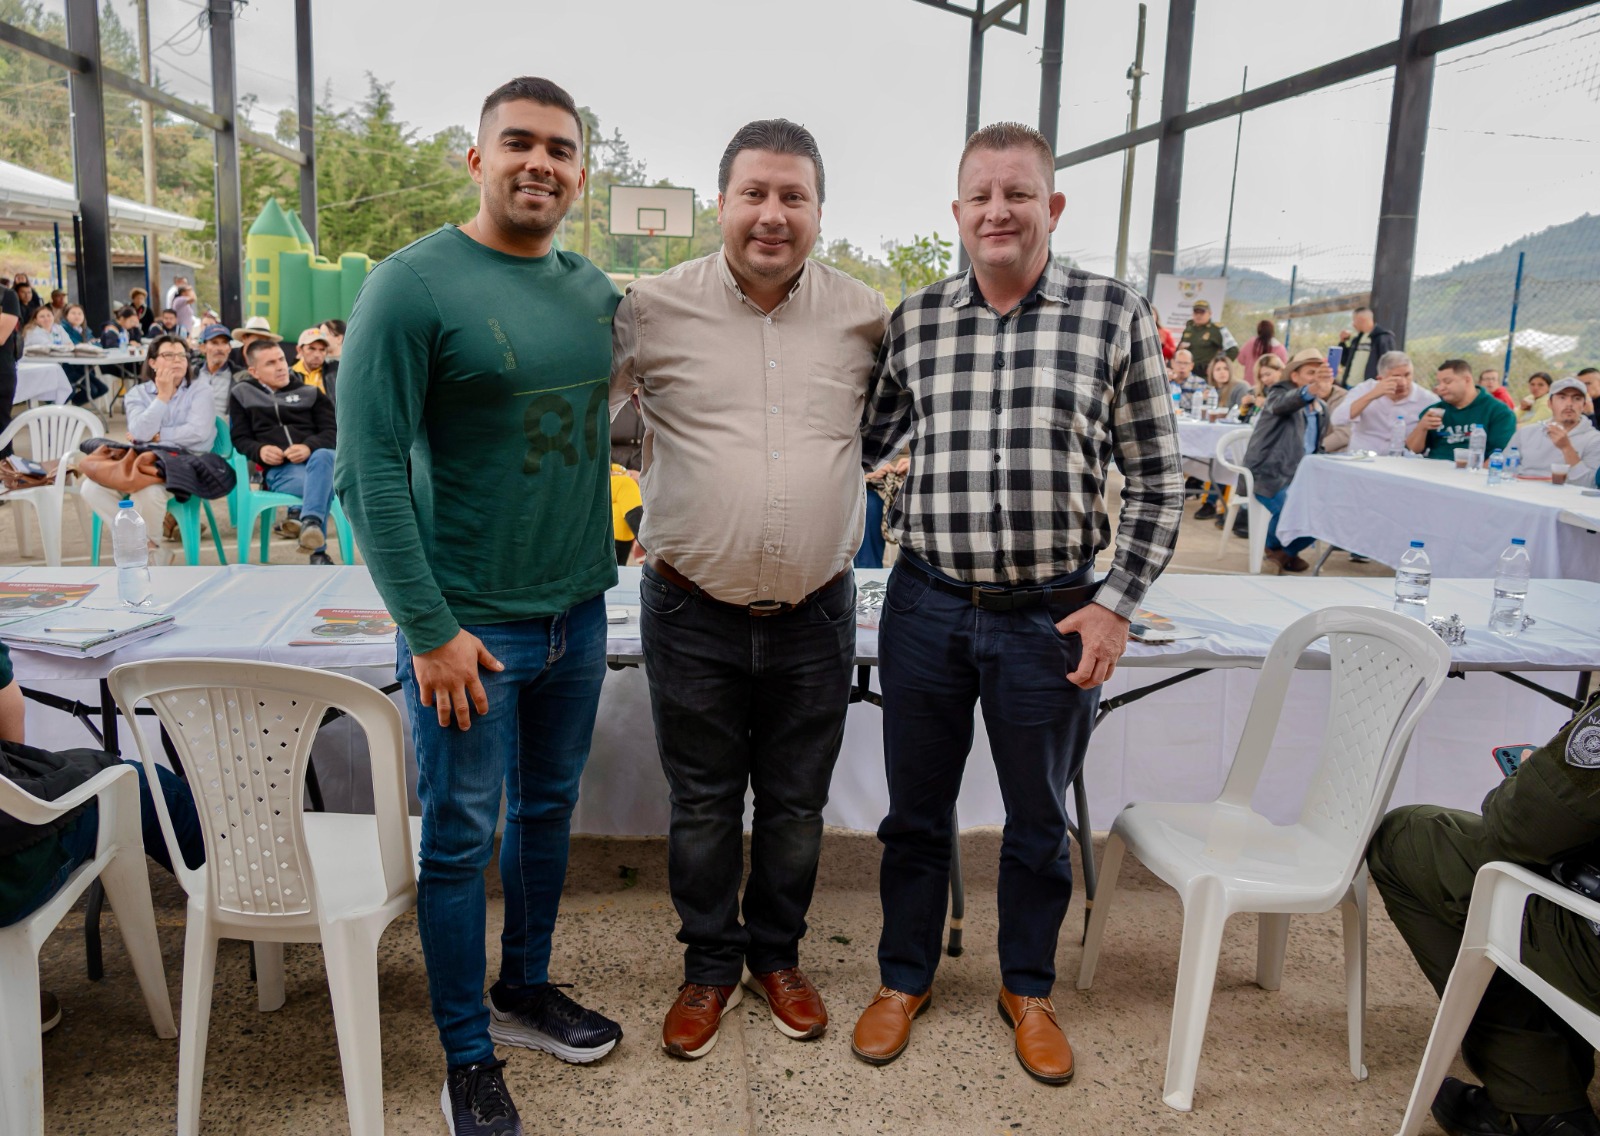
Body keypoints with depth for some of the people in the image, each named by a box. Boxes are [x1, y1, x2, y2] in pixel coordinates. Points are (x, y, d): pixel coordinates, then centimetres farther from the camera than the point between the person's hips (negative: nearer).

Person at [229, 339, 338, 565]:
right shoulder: (243, 394, 22)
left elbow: (332, 431, 10)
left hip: (314, 458, 2)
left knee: (325, 456, -40)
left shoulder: (310, 393, 22)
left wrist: (309, 447, -12)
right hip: (278, 469, -2)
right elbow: (239, 439, 15)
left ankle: (311, 521, -48)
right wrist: (259, 450, -9)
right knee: (324, 484, -37)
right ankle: (318, 551, -35)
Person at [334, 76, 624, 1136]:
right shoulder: (413, 285, -12)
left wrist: (603, 568, 9)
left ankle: (525, 988, 39)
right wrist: (431, 629, -17)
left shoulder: (597, 293, 6)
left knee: (550, 811, 18)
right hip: (471, 624, -6)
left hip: (579, 611, 6)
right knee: (462, 837, 6)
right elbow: (370, 465, -15)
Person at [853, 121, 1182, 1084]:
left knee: (1039, 819, 15)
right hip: (927, 606, 2)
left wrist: (1116, 605, -7)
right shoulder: (914, 320, 3)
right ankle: (905, 978, 37)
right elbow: (858, 446, 13)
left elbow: (1157, 479, 0)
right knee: (916, 809, 15)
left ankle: (1028, 989, 38)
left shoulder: (1117, 315, -3)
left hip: (1053, 617, -1)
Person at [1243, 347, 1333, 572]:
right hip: (1270, 475, -7)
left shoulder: (1322, 408, 15)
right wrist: (1312, 389, -56)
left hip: (1302, 475, 7)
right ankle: (1272, 545, 2)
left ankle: (1288, 551, 11)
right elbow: (1281, 404, -35)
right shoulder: (1281, 392, -6)